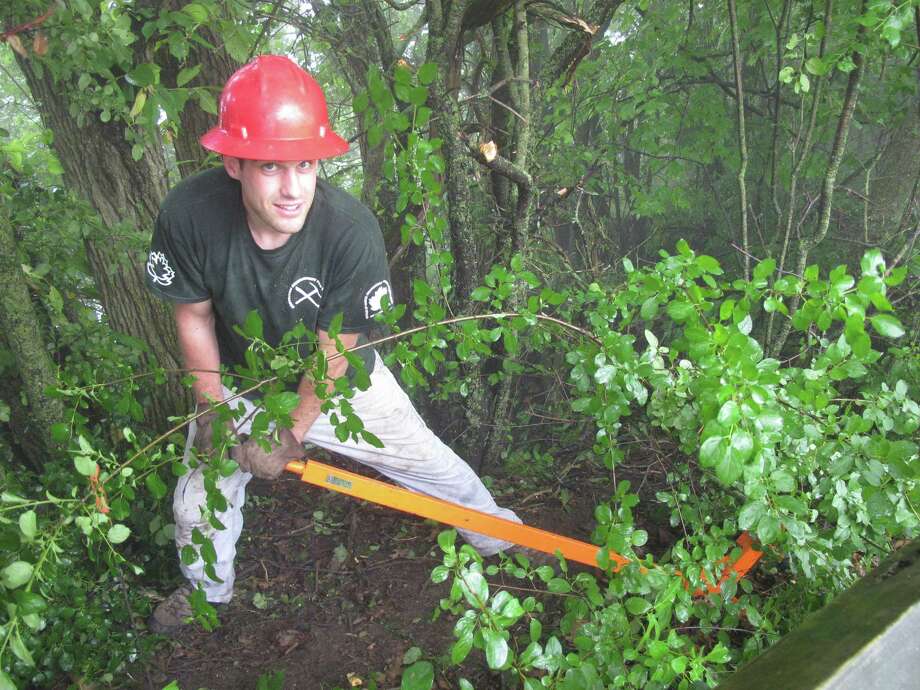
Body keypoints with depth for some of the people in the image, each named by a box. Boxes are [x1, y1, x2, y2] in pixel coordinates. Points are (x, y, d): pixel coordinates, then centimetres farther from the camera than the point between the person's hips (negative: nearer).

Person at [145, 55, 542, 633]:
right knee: (199, 501, 13)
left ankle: (500, 536, 37)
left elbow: (334, 351, -23)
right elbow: (194, 315, -12)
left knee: (429, 463, 8)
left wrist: (291, 435, -15)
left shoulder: (352, 229, -35)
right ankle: (208, 589, 48)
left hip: (341, 384, -1)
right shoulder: (189, 216, -30)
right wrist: (212, 409, -7)